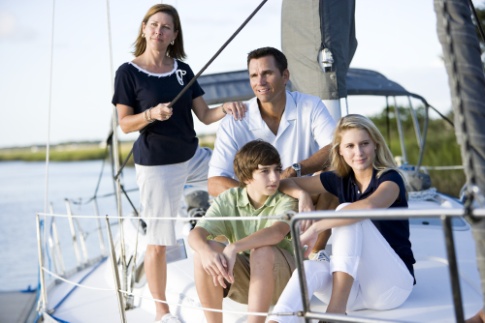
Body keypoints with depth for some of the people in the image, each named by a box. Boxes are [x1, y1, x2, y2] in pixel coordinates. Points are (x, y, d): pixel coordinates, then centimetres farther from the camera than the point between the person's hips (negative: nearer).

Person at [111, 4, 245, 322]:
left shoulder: (183, 69, 6)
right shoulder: (128, 72, -8)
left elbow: (205, 115, 5)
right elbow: (125, 124, -8)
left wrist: (226, 108, -15)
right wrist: (152, 113, -26)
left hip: (192, 156, 6)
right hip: (156, 165, -6)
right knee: (158, 242, -1)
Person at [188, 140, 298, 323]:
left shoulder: (286, 201, -13)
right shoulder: (228, 200, -5)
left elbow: (277, 232, -36)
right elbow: (195, 234, -19)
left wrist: (234, 248, -48)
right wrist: (205, 251, -43)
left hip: (281, 279, -3)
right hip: (241, 280, 3)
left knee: (262, 251, -34)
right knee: (206, 249, -23)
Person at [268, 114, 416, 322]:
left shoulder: (390, 179, -9)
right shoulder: (340, 180, 9)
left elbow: (369, 206, -33)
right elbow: (286, 183, 12)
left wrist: (316, 227, -33)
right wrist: (302, 194, -12)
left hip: (392, 284, -5)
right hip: (355, 284, 5)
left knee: (347, 212, -25)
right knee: (309, 268, -28)